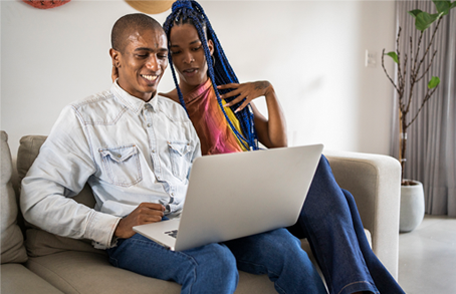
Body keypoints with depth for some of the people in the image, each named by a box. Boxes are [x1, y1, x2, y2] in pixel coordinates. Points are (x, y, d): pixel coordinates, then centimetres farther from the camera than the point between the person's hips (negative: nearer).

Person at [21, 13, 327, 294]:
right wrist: (115, 227, -17)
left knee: (283, 244, -20)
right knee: (216, 262, -36)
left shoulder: (177, 113, 21)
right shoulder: (83, 118, 2)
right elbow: (37, 199, -4)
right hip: (134, 236, -5)